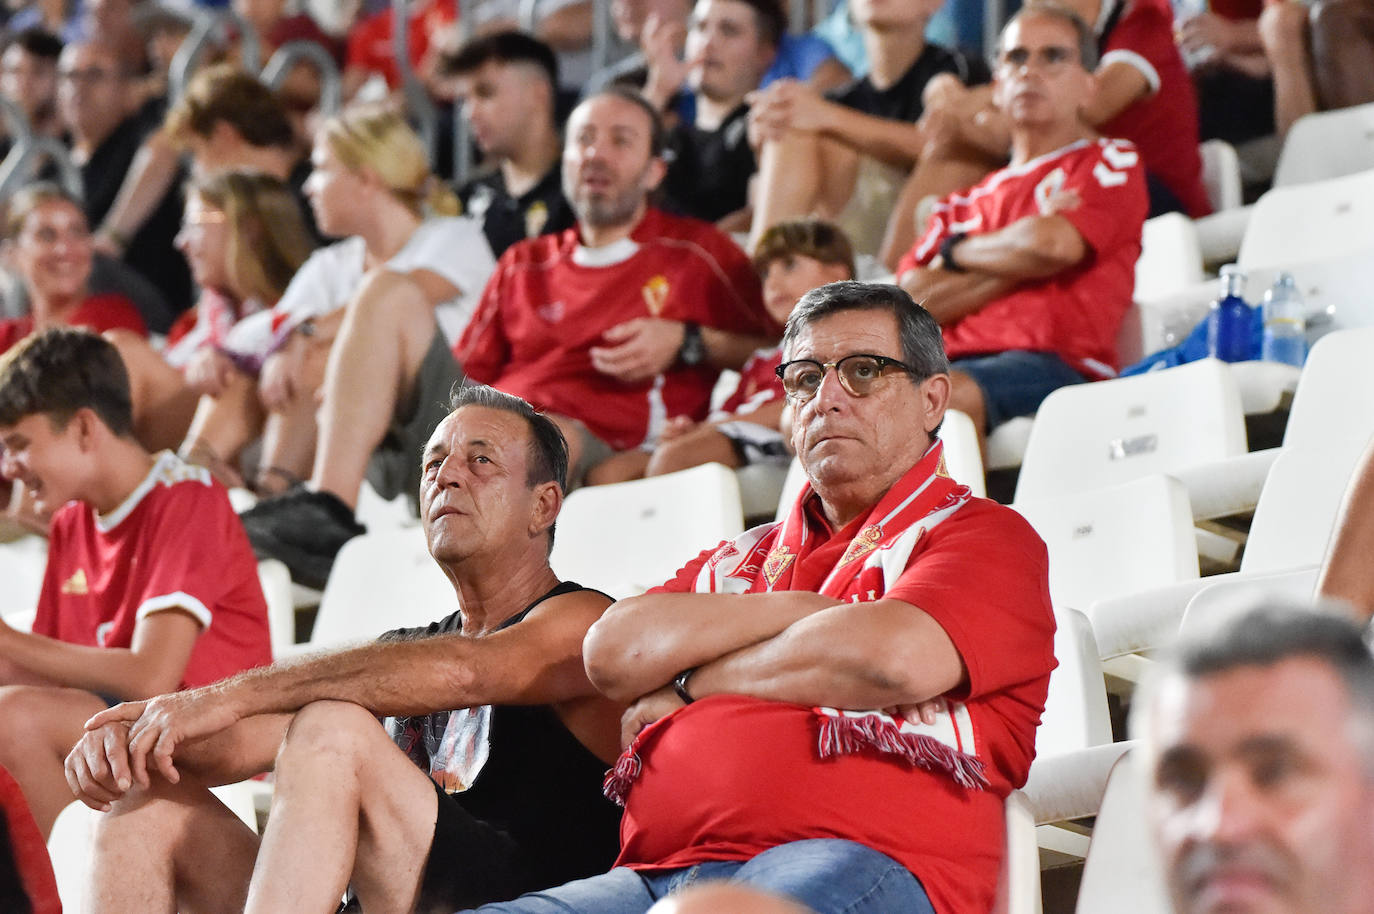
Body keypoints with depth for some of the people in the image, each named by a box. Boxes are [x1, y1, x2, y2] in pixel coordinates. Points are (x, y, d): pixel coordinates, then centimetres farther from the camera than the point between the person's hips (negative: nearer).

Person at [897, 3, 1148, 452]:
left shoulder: (1111, 163, 16)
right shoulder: (966, 201, 30)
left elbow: (1052, 244, -5)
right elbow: (911, 302, 13)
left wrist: (958, 252, 13)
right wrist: (1017, 265, 3)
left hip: (1056, 366, -5)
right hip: (953, 364, 5)